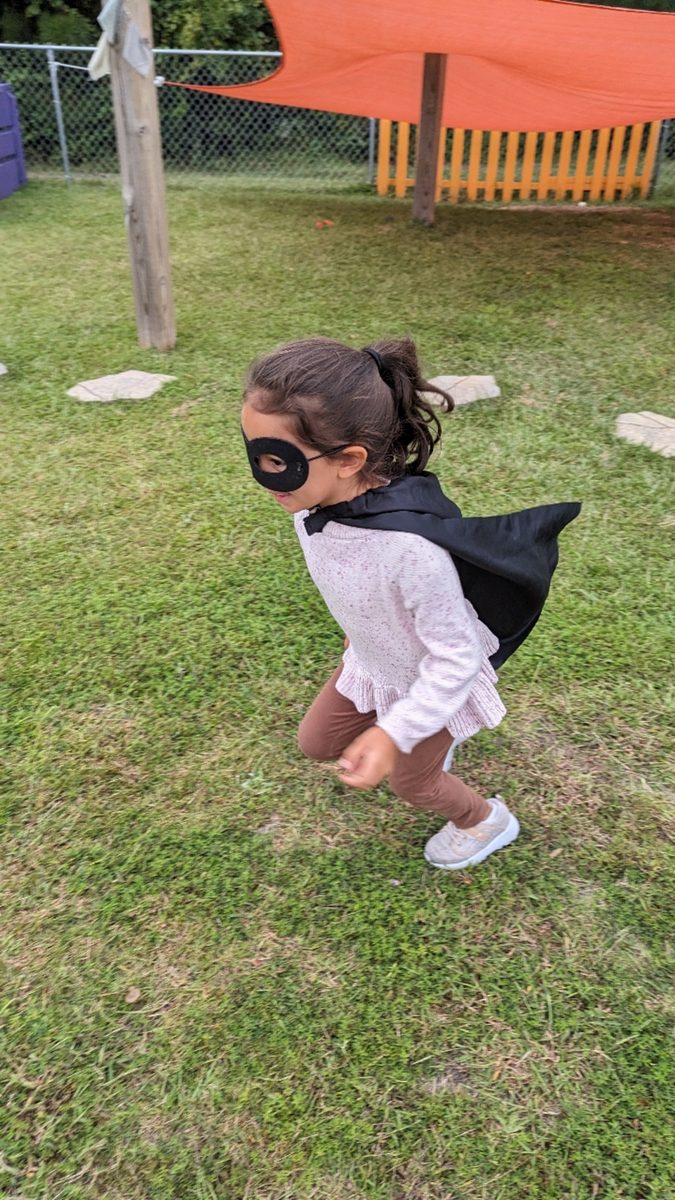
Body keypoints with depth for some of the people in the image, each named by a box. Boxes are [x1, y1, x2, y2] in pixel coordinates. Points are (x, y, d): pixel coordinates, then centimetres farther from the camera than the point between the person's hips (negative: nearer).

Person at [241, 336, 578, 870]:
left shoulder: (411, 548, -45)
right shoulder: (314, 505, -22)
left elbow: (456, 656, -31)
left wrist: (394, 733, -32)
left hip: (435, 681, -6)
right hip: (372, 665, 7)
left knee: (409, 779, 19)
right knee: (317, 741, 22)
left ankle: (487, 822, 53)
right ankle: (430, 745, 46)